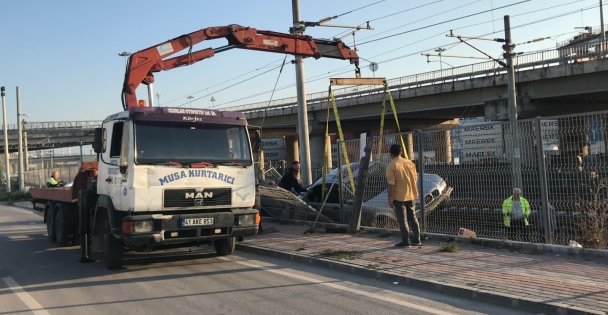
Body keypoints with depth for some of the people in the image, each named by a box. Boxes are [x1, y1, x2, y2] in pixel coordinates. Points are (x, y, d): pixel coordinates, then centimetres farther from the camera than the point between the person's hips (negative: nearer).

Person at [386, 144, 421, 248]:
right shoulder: (410, 163, 4)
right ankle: (417, 240, 17)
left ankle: (405, 241, 7)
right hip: (411, 195, 6)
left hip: (399, 197, -6)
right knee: (412, 217, 15)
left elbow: (391, 185, -17)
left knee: (402, 220, 3)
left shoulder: (391, 166, -14)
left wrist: (390, 199, -11)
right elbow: (415, 179, 10)